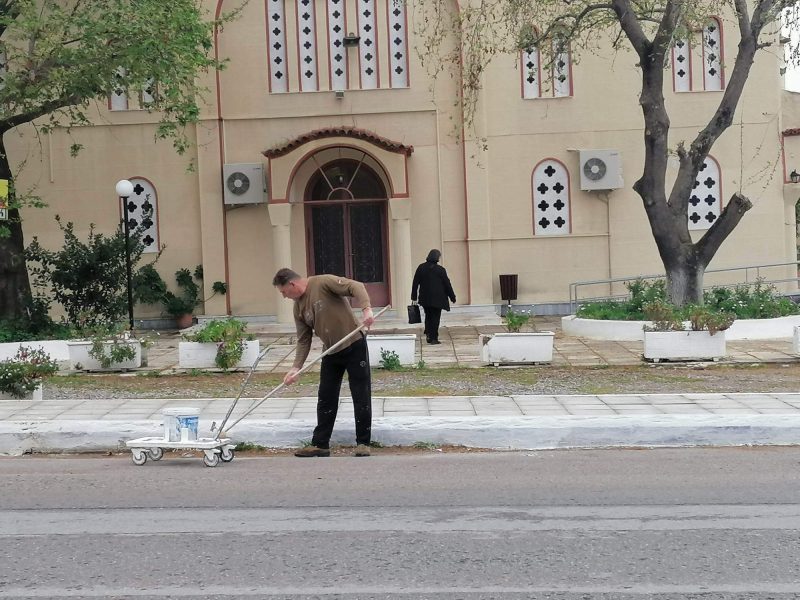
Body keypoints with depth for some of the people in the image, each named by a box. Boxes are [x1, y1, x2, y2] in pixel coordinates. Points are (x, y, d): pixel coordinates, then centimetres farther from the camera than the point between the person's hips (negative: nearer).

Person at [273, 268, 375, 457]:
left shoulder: (323, 283, -14)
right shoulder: (299, 307, 7)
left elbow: (356, 286, -21)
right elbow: (303, 340, 8)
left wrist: (366, 309, -37)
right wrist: (296, 367, -1)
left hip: (354, 346, -7)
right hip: (330, 353, 7)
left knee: (362, 397, -1)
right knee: (325, 399, 8)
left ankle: (363, 443, 7)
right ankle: (320, 444, 14)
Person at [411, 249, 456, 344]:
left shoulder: (421, 268, 2)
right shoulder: (440, 269, -9)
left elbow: (415, 283, 5)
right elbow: (447, 284, -5)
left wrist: (414, 297, 11)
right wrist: (452, 297, 4)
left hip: (425, 298, 4)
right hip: (437, 298, -4)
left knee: (428, 316, 18)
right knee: (435, 317, 2)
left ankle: (428, 334, 6)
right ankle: (433, 338, 2)